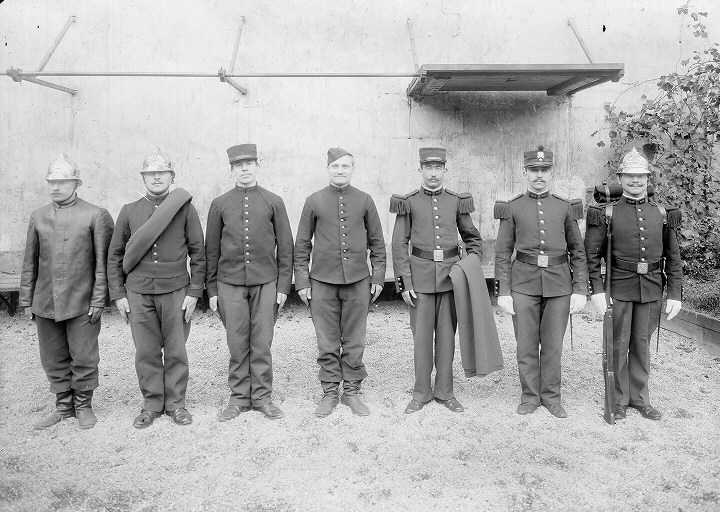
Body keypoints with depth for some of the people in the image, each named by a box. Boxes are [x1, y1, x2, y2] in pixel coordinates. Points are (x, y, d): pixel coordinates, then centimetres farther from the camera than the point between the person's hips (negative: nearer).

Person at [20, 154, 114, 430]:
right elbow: (30, 262, 13)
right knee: (53, 360, 11)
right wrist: (26, 300, 10)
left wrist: (98, 300, -9)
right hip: (45, 302, 4)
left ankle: (83, 405, 21)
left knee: (83, 358, 2)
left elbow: (103, 262, -5)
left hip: (82, 303, -4)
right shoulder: (38, 217, 9)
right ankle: (64, 405, 27)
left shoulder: (96, 216, -4)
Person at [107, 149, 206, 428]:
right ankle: (151, 405, 22)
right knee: (146, 352, 8)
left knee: (176, 352, 6)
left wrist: (194, 292, -4)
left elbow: (198, 253, 1)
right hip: (138, 292, 2)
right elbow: (115, 255, 9)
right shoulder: (129, 211, 6)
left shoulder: (186, 209, 0)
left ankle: (176, 403, 20)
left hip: (175, 292, -1)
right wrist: (118, 294, 4)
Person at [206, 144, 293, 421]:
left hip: (265, 283, 0)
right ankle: (239, 397, 19)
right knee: (237, 344, 6)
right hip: (230, 284, 1)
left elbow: (285, 247, 5)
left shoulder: (273, 202, 5)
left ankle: (262, 396, 17)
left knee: (262, 343, 4)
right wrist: (212, 289, 5)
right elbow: (212, 249, 9)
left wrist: (283, 285, 1)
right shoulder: (220, 204, 7)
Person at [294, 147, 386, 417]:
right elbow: (302, 244, 5)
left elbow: (377, 242, 10)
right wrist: (302, 281, 1)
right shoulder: (314, 201, 3)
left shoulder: (364, 200, 5)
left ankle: (352, 392, 21)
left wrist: (378, 276, 5)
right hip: (322, 283, 0)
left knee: (354, 342, 7)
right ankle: (329, 392, 20)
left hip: (358, 282, 1)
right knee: (327, 343, 7)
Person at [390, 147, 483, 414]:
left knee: (447, 333, 8)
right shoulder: (408, 202, 0)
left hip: (451, 274, 2)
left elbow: (473, 239, 14)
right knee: (421, 334, 4)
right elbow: (399, 245, -1)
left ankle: (445, 391, 19)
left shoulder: (457, 201, 5)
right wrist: (404, 283, -6)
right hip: (421, 275, -1)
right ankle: (421, 392, 17)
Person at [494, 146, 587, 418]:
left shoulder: (565, 207, 5)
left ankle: (551, 396, 24)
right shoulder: (512, 208, 1)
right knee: (526, 344, 5)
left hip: (558, 284, 1)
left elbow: (577, 252, 6)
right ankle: (529, 397, 21)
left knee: (553, 344, 8)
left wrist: (580, 291, -1)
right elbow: (502, 253, 0)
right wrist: (503, 292, -6)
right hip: (524, 283, -1)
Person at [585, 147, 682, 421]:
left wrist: (675, 294, 2)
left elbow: (673, 257, 7)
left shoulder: (662, 213, 6)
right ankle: (619, 401, 17)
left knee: (641, 344, 12)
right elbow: (592, 255, -4)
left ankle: (639, 398, 25)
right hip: (619, 288, -2)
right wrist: (597, 290, -12)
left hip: (650, 289, 3)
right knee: (618, 344, 4)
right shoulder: (607, 214, -2)